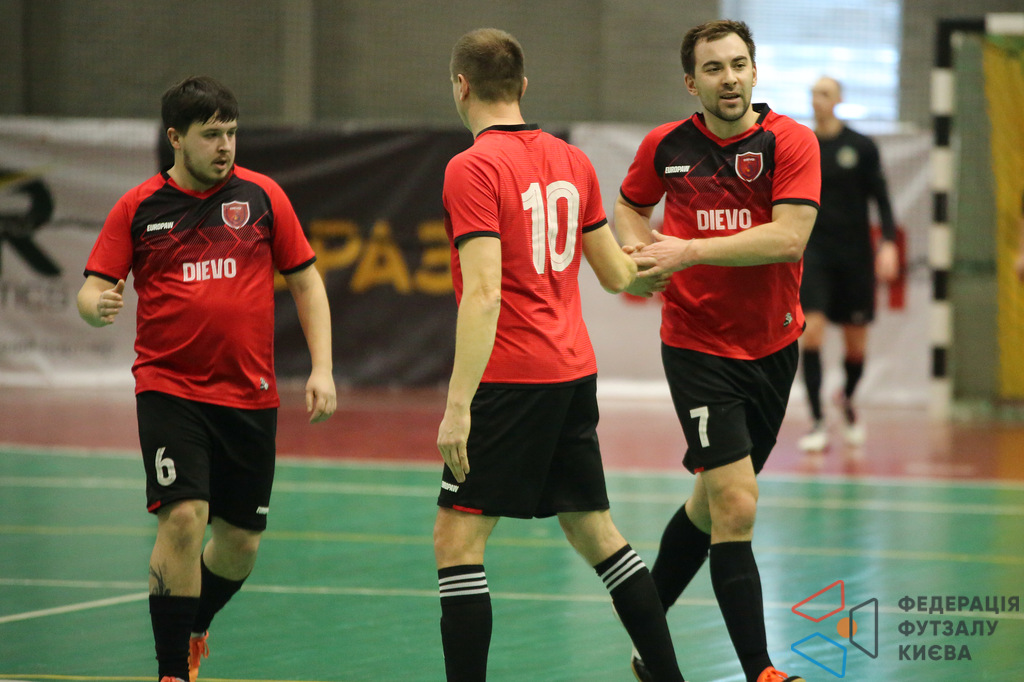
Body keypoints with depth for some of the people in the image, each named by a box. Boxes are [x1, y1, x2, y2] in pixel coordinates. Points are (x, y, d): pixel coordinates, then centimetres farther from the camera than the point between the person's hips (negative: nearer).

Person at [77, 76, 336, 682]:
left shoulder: (262, 196, 3)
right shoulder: (139, 208, 1)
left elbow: (307, 282, 8)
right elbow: (92, 289, 0)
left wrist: (322, 369, 0)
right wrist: (98, 306, -24)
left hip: (250, 397, 2)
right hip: (169, 389, -2)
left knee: (241, 543, 7)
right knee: (183, 519, -19)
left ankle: (195, 628, 38)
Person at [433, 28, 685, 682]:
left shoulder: (471, 169, -12)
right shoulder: (572, 161, 8)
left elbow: (483, 293, -20)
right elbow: (617, 274, 16)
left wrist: (459, 404, -21)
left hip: (510, 380, -7)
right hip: (574, 373, 7)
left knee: (457, 539, -3)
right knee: (596, 532, 16)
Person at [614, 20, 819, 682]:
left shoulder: (790, 142, -8)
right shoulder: (665, 146, -1)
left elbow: (789, 237, -19)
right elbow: (630, 206, 19)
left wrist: (690, 250, -21)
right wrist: (644, 252, -3)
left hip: (772, 346, 2)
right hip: (697, 347, -2)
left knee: (714, 500, 15)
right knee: (736, 504, -13)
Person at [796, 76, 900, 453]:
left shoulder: (861, 146, -1)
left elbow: (881, 198, 2)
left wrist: (888, 242, -10)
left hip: (855, 252, 0)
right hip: (813, 249, 0)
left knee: (856, 344, 7)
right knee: (811, 332, -17)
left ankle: (847, 399, 38)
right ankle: (818, 424, -13)